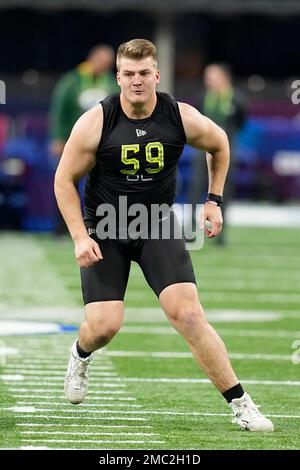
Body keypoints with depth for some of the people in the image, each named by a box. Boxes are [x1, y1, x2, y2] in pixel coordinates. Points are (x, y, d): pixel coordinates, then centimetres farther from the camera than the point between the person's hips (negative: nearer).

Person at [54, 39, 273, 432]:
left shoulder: (183, 118, -11)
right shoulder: (96, 123, -15)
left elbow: (219, 144, 12)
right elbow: (64, 180, -5)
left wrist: (214, 200, 10)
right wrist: (80, 237, -13)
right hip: (104, 229, -1)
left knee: (188, 314, -15)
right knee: (104, 325, -11)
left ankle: (241, 406, -10)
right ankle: (81, 356, 29)